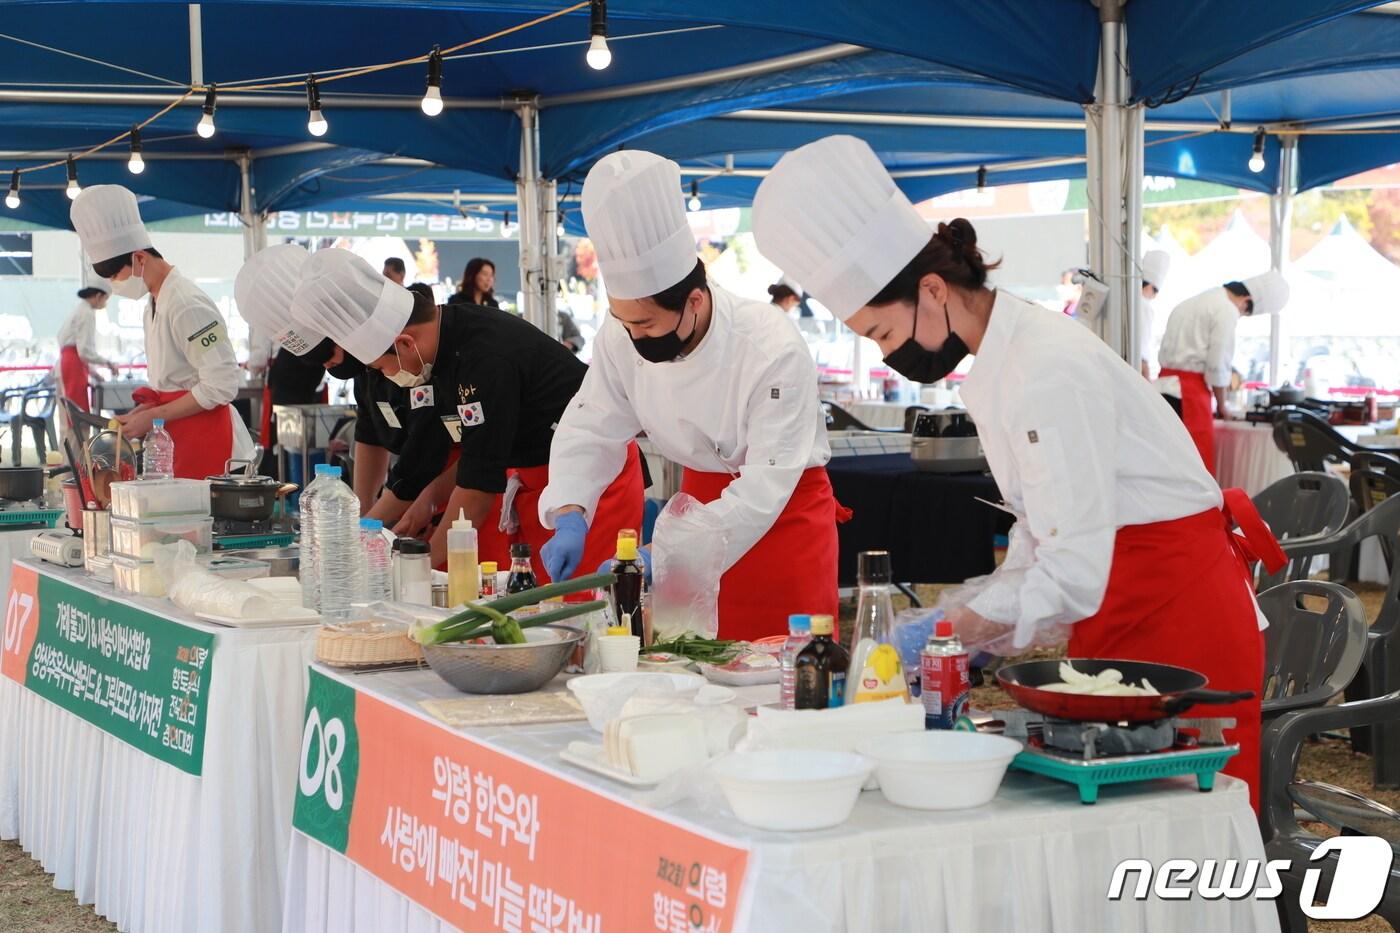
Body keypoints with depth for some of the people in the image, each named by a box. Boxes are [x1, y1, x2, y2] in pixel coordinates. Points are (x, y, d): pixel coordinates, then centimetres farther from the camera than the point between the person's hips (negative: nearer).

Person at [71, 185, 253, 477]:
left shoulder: (187, 305, -16)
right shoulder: (153, 307, 13)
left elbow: (220, 386, -19)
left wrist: (153, 416, -14)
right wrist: (145, 412, 2)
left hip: (207, 442, -9)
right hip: (178, 443, 9)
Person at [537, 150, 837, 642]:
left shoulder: (775, 352, -30)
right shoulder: (621, 336, -14)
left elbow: (764, 488, -31)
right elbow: (591, 431, -5)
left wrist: (663, 557, -37)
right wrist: (570, 516, -24)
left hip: (784, 509, -5)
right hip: (702, 492, 5)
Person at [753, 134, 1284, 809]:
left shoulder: (1050, 369, -22)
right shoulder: (997, 362, 9)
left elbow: (1076, 568, -24)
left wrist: (963, 625, -18)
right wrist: (972, 617, 2)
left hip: (1180, 618, -9)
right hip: (1121, 625, 9)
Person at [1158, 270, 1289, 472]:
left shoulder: (1203, 299, 17)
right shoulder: (1227, 311, -11)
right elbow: (1217, 365, -12)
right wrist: (1222, 405, 2)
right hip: (1190, 387, -9)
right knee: (1200, 460, -7)